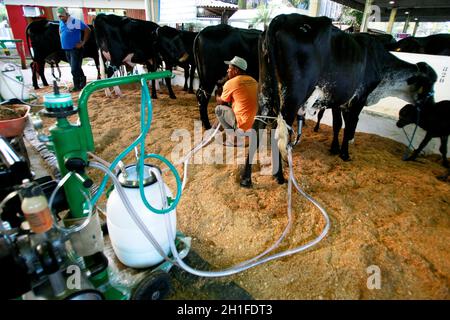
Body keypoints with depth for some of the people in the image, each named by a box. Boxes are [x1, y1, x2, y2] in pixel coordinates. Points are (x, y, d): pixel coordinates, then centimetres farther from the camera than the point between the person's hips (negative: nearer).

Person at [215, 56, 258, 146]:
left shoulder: (231, 83, -8)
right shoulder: (254, 81, 10)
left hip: (242, 124, -7)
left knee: (219, 109, 9)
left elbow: (221, 102, 7)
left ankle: (233, 138, -1)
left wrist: (217, 97, 29)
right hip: (255, 123, 7)